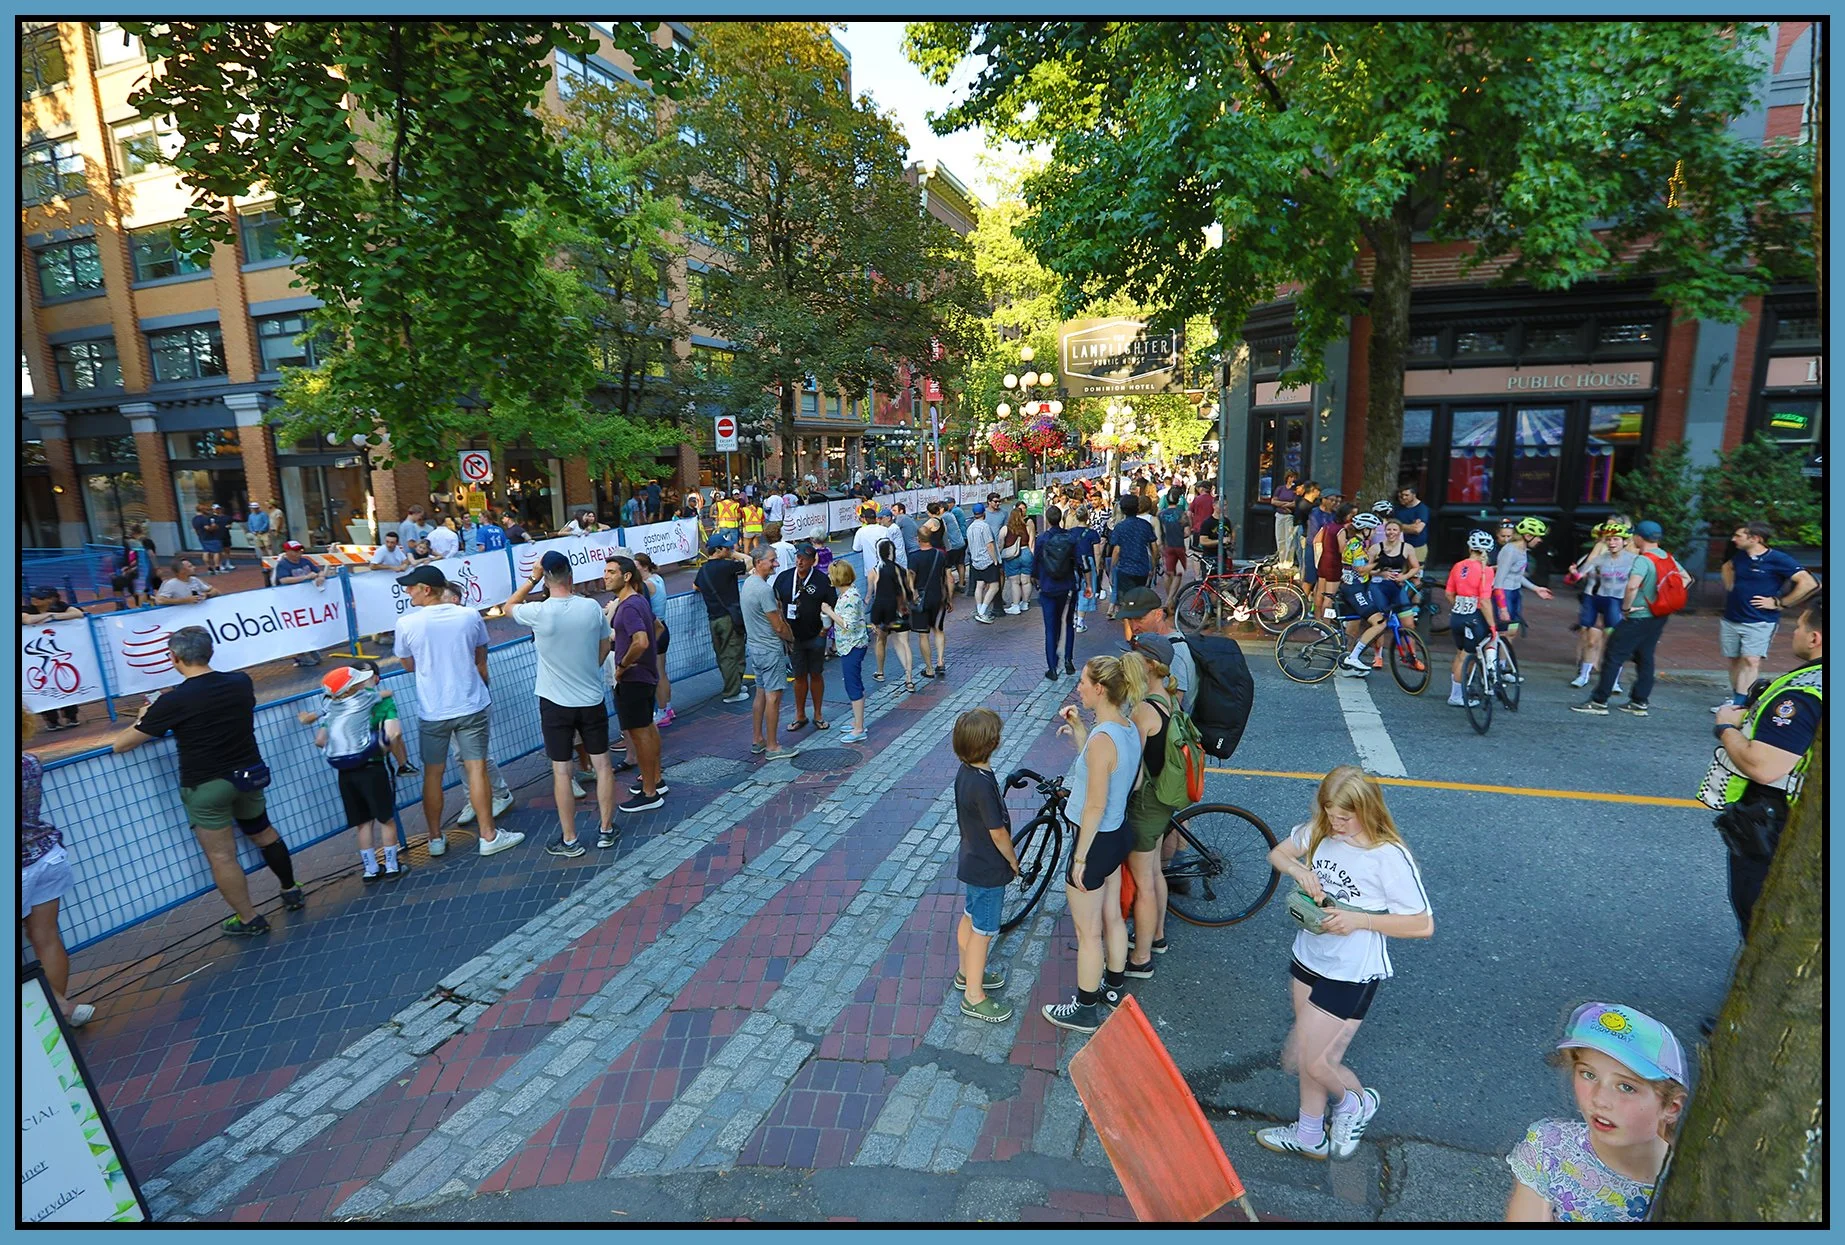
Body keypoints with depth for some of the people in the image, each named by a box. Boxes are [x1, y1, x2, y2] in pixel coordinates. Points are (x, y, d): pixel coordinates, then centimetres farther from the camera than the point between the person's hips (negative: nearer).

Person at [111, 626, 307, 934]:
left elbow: (120, 744, -7)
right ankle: (292, 892, 36)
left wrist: (144, 719, 12)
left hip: (206, 786, -5)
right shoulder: (241, 682, -5)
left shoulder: (173, 701, -18)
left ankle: (249, 919, 16)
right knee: (263, 834, 24)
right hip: (249, 774, 5)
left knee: (222, 856, 7)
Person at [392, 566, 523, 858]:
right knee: (477, 769, 4)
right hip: (471, 706, 0)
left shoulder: (407, 623, -10)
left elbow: (408, 665, 6)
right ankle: (488, 836, 10)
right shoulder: (470, 616, -6)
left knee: (432, 774, 12)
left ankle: (435, 839, 23)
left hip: (432, 711, 0)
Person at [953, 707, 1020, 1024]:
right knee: (983, 931, 6)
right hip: (989, 869, -9)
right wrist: (1014, 861, -6)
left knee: (970, 917, 24)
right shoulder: (983, 784, -33)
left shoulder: (964, 772, -5)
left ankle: (966, 973, 43)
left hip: (971, 860, 9)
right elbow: (998, 832, -24)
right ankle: (974, 996, 22)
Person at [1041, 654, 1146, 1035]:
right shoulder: (1129, 730, -2)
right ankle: (1114, 987, 45)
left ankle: (1085, 1010, 28)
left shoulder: (1102, 739, -29)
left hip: (1097, 841, -9)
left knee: (1088, 933, 10)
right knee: (1112, 918, 26)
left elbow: (1095, 806, -25)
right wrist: (1078, 728, 4)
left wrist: (1080, 858, -17)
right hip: (1119, 833, 9)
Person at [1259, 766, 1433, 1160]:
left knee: (1314, 1061, 1)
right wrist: (1298, 869, -13)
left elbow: (1423, 925, -16)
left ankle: (1356, 1101, 34)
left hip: (1351, 973, -6)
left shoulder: (1389, 857, -22)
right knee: (1308, 1052, 18)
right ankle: (1310, 1135, 39)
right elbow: (1277, 853, 9)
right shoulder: (1320, 831, -6)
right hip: (1309, 956, 6)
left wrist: (1359, 920, -26)